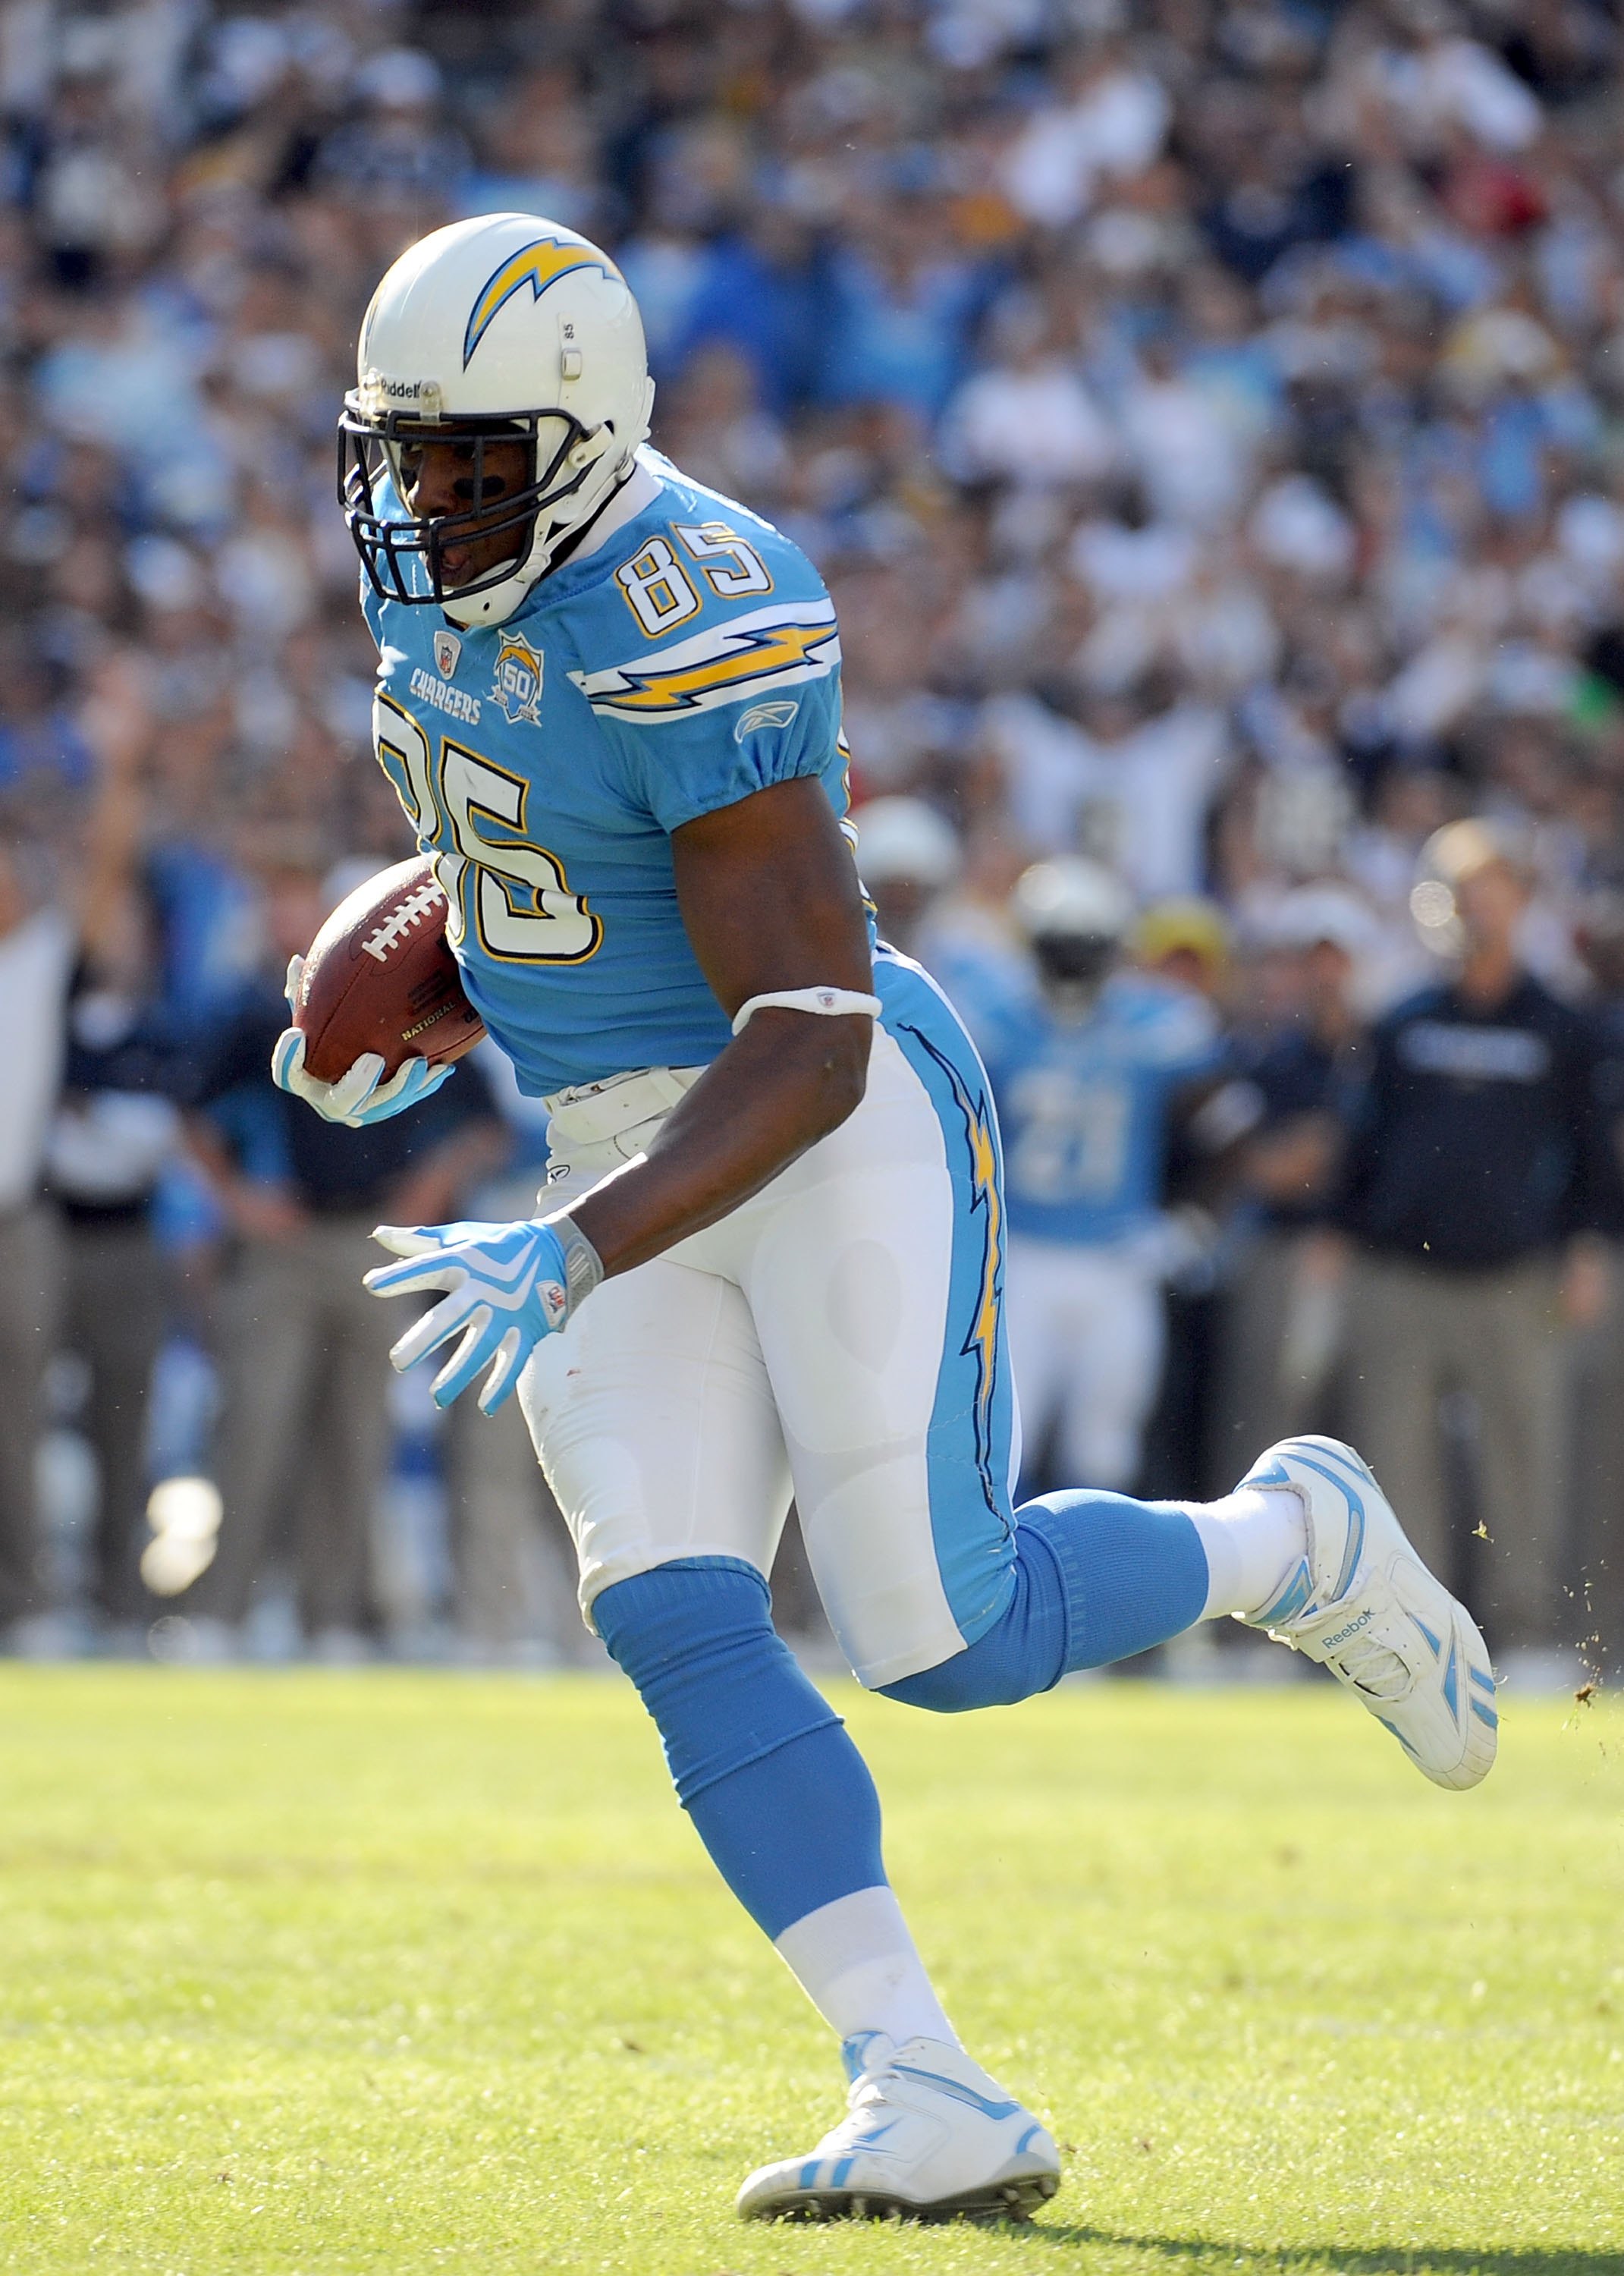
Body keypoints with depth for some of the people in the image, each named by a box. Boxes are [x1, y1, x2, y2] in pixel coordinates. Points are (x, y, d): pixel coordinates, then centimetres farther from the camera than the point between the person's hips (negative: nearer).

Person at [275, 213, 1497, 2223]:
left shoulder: (689, 627, -25)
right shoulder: (443, 587, 2)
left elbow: (809, 1047, -28)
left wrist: (575, 1255, -37)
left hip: (840, 1139, -7)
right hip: (623, 1149, 8)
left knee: (947, 1639, -8)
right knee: (673, 1620, -11)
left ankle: (1296, 1545, 22)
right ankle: (932, 2108, -11)